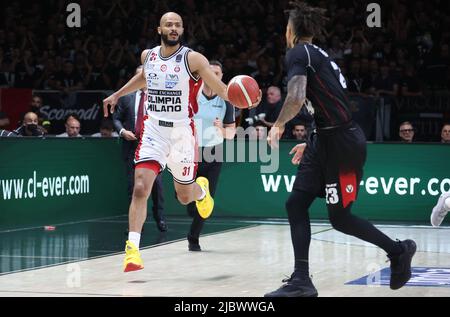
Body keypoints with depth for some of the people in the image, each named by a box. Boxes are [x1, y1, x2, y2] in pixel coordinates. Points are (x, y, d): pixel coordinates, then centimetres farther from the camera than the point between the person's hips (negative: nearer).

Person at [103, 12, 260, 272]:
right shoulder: (148, 55, 3)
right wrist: (118, 95, 28)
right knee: (141, 188, -17)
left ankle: (202, 189, 50)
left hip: (182, 132, -2)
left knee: (185, 196, 12)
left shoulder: (193, 59, -11)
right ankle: (132, 249, -16)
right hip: (153, 130, 2)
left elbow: (223, 90, -15)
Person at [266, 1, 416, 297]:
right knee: (296, 204, 3)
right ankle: (301, 281, 1)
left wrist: (278, 125, -8)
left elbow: (296, 97, -25)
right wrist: (312, 144, 29)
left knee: (339, 218, 1)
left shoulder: (298, 53, -10)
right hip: (327, 141, 9)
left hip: (342, 142, -9)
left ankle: (399, 251, 18)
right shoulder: (320, 55, 18)